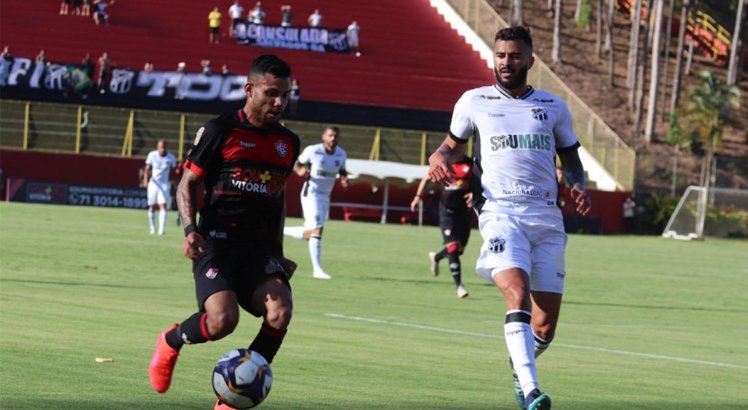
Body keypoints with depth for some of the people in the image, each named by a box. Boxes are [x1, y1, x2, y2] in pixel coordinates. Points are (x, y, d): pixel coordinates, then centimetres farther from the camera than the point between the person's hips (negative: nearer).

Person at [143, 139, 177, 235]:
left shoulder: (171, 157, -3)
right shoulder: (152, 155, -4)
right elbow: (147, 169, -6)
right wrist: (145, 179, -21)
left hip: (165, 184, -1)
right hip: (153, 183, 1)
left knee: (163, 206, -13)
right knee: (152, 207, 6)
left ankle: (161, 229, -19)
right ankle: (152, 228, 22)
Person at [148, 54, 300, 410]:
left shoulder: (288, 143, 14)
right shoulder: (220, 130, -2)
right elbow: (188, 184, 3)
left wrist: (278, 253, 22)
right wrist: (190, 229, -13)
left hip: (262, 246, 5)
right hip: (218, 243, -4)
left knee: (280, 313, -23)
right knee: (223, 319, -27)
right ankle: (171, 341, 10)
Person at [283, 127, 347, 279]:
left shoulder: (341, 154, 3)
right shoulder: (313, 151, -11)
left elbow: (342, 171, 18)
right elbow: (297, 164, 1)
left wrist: (344, 179, -5)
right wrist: (300, 171, -22)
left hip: (325, 197, 7)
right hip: (311, 194, -7)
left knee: (309, 234, 12)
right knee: (317, 230, -16)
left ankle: (279, 231, 34)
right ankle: (317, 269, -16)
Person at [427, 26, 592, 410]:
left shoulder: (554, 107, 14)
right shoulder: (474, 102, 10)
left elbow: (570, 159, 22)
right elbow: (452, 145, 22)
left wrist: (577, 187, 1)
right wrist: (439, 159, -2)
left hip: (547, 218, 2)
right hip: (500, 212, -2)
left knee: (545, 326, 0)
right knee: (518, 296, -27)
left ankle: (519, 364, 34)